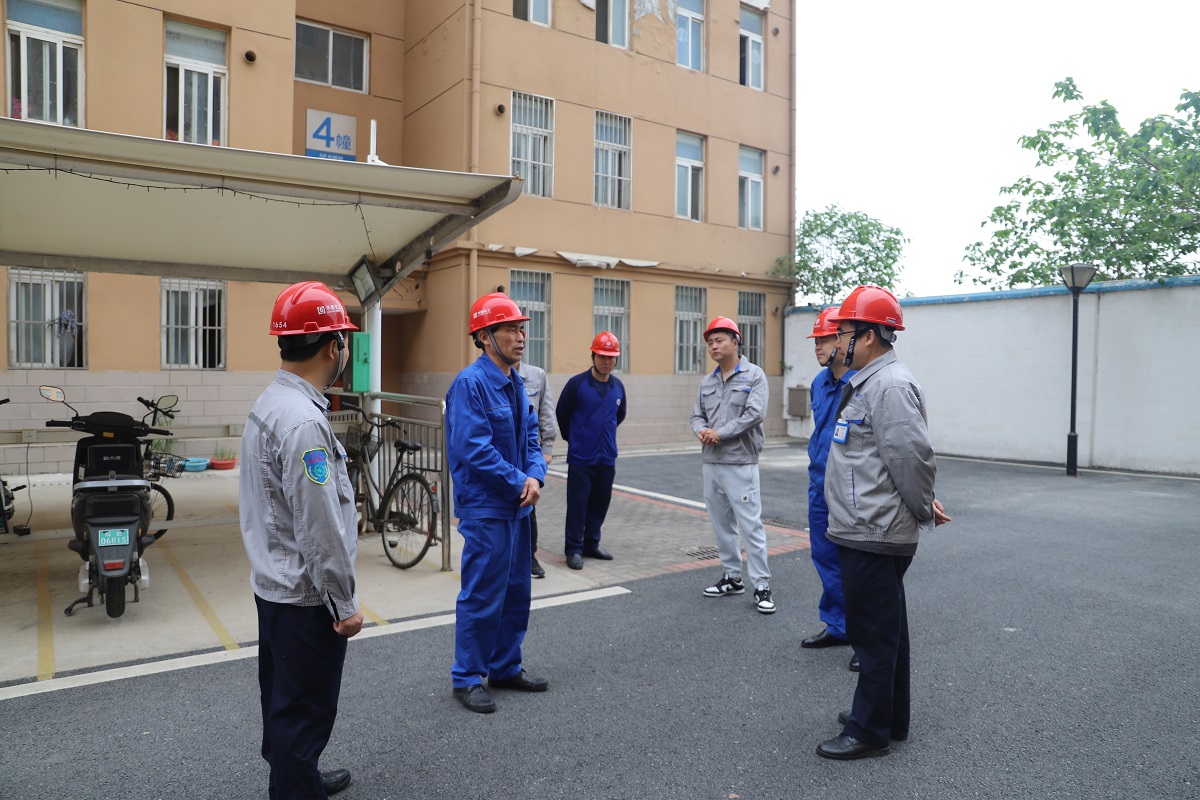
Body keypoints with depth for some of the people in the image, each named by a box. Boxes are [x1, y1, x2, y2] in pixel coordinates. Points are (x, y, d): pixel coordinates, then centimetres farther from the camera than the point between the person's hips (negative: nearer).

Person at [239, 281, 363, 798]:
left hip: (274, 585, 10)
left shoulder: (268, 406, 6)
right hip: (306, 597, -10)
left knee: (285, 699, 24)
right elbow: (320, 528, -25)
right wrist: (345, 604, -15)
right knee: (304, 711, 6)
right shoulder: (304, 422, -26)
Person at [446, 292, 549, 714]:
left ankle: (506, 668, 31)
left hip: (517, 506, 9)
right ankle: (467, 678, 18)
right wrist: (518, 483, -16)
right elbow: (475, 448, -23)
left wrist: (535, 475, -8)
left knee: (516, 592, 16)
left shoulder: (516, 384, 10)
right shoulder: (470, 383, -17)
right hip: (485, 508, -8)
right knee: (482, 596, 1)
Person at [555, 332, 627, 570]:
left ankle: (591, 545, 26)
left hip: (607, 458, 5)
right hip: (581, 458, -4)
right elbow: (561, 413, 2)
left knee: (600, 503, 12)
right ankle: (574, 549, 12)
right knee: (577, 504, 0)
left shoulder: (618, 386, 4)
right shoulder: (577, 383, -10)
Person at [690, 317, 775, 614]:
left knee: (751, 525, -6)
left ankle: (761, 586, 2)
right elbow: (697, 416, 13)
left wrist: (720, 433, -17)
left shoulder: (754, 375, -5)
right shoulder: (707, 382, 14)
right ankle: (732, 578, 25)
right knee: (721, 525, 13)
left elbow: (755, 414, -16)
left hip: (740, 464, -7)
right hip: (711, 464, 7)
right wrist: (701, 430, -11)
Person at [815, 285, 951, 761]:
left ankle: (870, 731, 15)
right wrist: (922, 504, 16)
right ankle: (889, 718, 35)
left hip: (873, 536, -11)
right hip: (865, 531, 11)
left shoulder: (890, 386, -19)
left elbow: (913, 456, -24)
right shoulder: (868, 382, 14)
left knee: (873, 632, 1)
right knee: (883, 627, 20)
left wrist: (924, 511, -11)